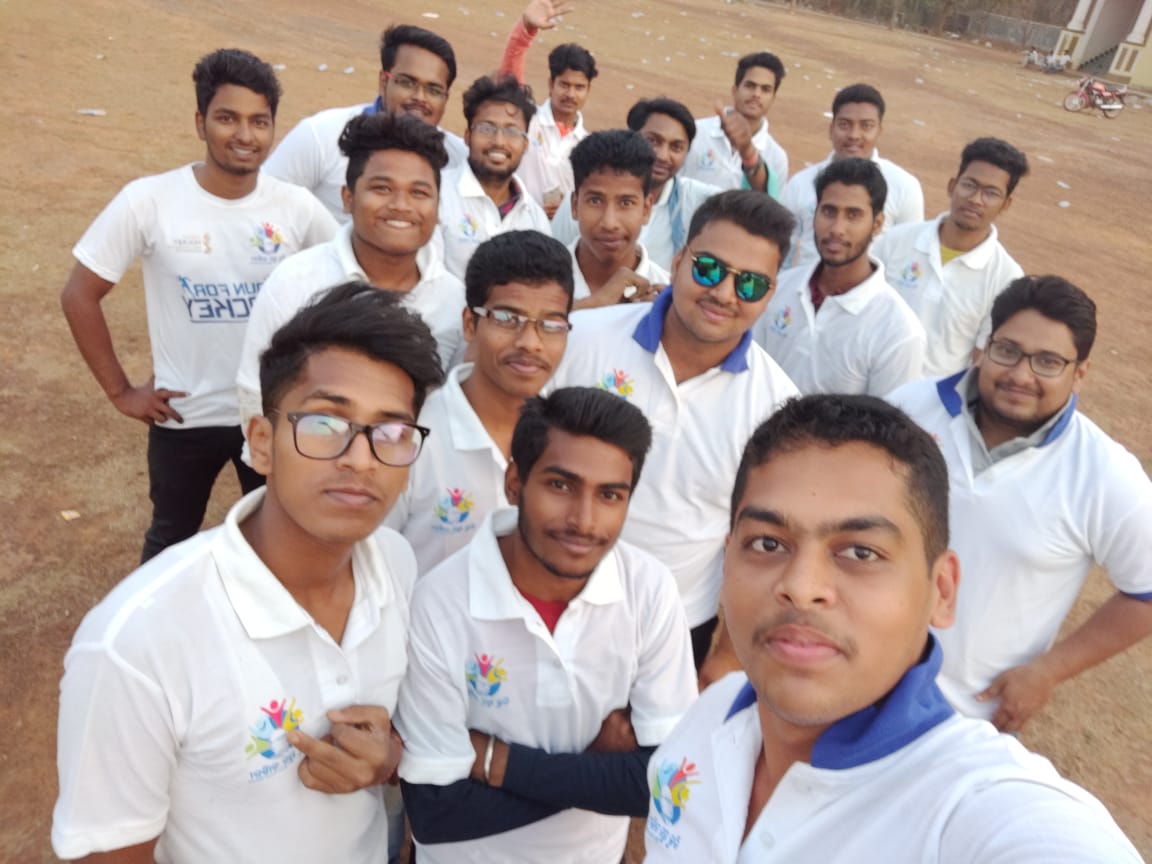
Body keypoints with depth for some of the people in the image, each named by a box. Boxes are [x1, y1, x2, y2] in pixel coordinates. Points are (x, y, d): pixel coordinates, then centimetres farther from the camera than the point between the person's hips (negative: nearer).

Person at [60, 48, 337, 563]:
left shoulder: (297, 208, -10)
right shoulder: (148, 201, -14)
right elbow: (79, 296, -6)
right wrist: (120, 391, -6)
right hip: (183, 416, 0)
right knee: (172, 539, 23)